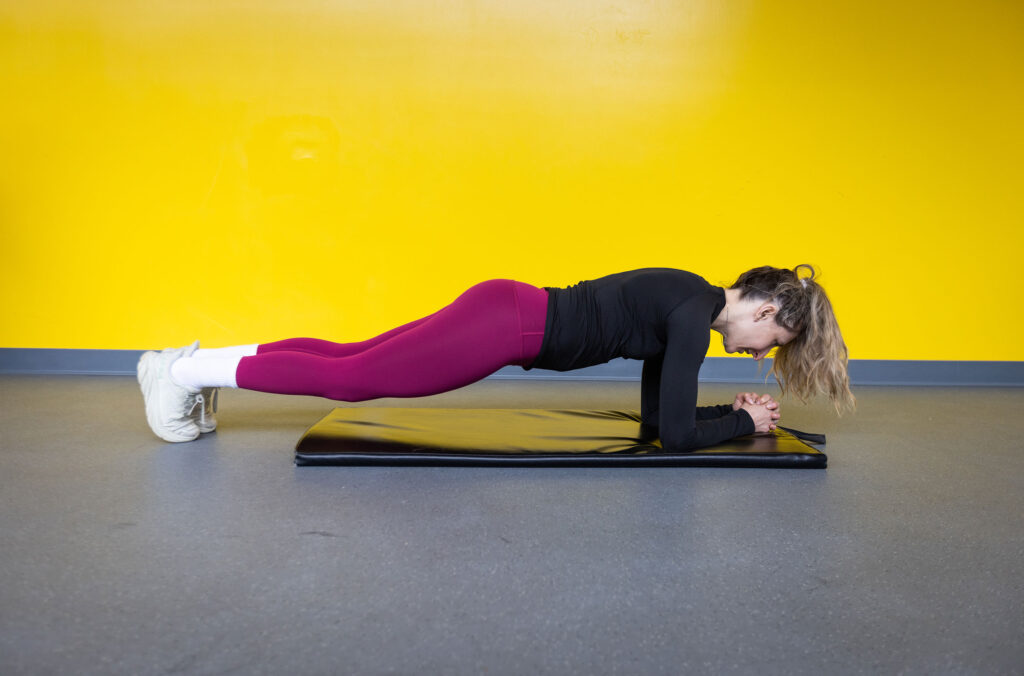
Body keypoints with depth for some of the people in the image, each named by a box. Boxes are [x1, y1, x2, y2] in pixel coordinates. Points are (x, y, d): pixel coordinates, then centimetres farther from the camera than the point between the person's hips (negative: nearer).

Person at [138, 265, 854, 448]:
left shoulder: (686, 302, 15)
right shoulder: (696, 313, -12)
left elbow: (654, 416, 21)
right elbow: (675, 435, -15)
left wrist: (728, 408, 18)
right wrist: (744, 422, 0)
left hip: (510, 311, 8)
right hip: (509, 327, -8)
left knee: (354, 361, 12)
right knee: (350, 378, -3)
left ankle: (201, 363, 20)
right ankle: (190, 372, 5)